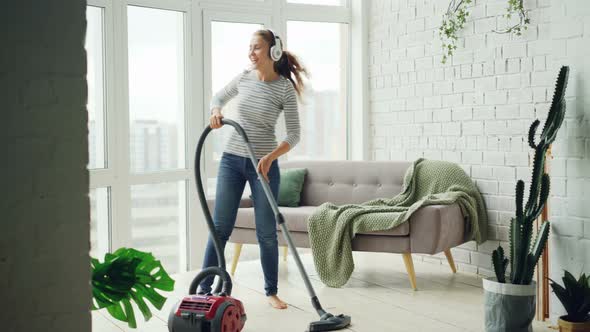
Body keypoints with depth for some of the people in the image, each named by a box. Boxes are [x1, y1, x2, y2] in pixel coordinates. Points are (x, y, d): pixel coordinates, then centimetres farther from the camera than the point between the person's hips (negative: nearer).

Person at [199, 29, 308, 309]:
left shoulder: (285, 88, -10)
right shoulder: (244, 78, 1)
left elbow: (294, 134, -11)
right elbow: (218, 97, 19)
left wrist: (270, 157, -25)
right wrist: (216, 111, -4)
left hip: (264, 164, -3)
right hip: (232, 160, 3)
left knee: (266, 232, 4)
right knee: (220, 228, 3)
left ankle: (271, 291, 19)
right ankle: (204, 290, 9)